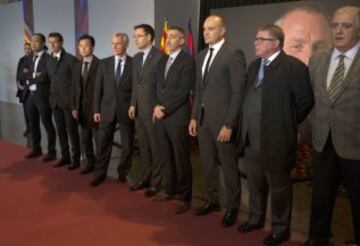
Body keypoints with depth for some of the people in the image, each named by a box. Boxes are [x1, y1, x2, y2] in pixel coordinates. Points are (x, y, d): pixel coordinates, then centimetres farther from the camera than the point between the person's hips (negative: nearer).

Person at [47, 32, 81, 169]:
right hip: (55, 101, 7)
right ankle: (65, 157, 21)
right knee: (60, 130, 11)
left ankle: (76, 159, 8)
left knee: (72, 131, -1)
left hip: (68, 100, -6)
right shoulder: (50, 60, 12)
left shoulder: (70, 59, -9)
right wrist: (52, 95, 10)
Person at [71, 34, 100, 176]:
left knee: (99, 139, 2)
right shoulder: (77, 66, 12)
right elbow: (74, 88, 13)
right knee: (85, 139, 14)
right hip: (82, 108, 7)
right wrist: (74, 107, 7)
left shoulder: (100, 64, -9)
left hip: (96, 107, -6)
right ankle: (90, 163, 27)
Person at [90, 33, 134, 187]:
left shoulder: (135, 63, -3)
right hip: (107, 110, 2)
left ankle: (123, 174, 23)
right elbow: (98, 88, 6)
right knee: (104, 144, 7)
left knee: (127, 145, 8)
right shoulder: (104, 63, 6)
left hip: (127, 110, -2)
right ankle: (100, 174, 18)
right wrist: (96, 110, 2)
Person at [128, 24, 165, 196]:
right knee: (143, 147, 15)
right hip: (139, 110, 7)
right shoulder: (136, 58, 14)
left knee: (155, 148, 3)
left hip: (153, 110, -7)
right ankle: (144, 178, 26)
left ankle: (156, 182, 14)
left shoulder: (160, 57, -11)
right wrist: (132, 104, 11)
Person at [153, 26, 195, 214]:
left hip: (177, 117, -6)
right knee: (166, 157, 13)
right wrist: (157, 106, -1)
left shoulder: (188, 61, -7)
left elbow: (183, 91, -14)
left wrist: (165, 109, -14)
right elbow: (158, 87, 16)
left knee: (181, 160, 0)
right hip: (160, 117, 7)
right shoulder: (162, 61, 17)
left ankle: (185, 198, 10)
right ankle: (169, 189, 27)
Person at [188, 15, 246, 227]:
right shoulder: (201, 56, 13)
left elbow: (238, 92, -14)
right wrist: (194, 117, 10)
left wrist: (229, 124, -17)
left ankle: (233, 207, 20)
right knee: (208, 164, 16)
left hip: (222, 120, -7)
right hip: (203, 118, 7)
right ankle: (212, 200, 32)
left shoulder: (234, 54, -11)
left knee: (229, 165, 5)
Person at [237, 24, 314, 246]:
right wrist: (246, 127, 11)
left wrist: (286, 125, -5)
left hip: (276, 141, -7)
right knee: (255, 184, 21)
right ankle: (256, 219, 40)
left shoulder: (294, 66, -13)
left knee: (279, 187, 8)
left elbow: (306, 101, -13)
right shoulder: (255, 66, 11)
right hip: (251, 140, 7)